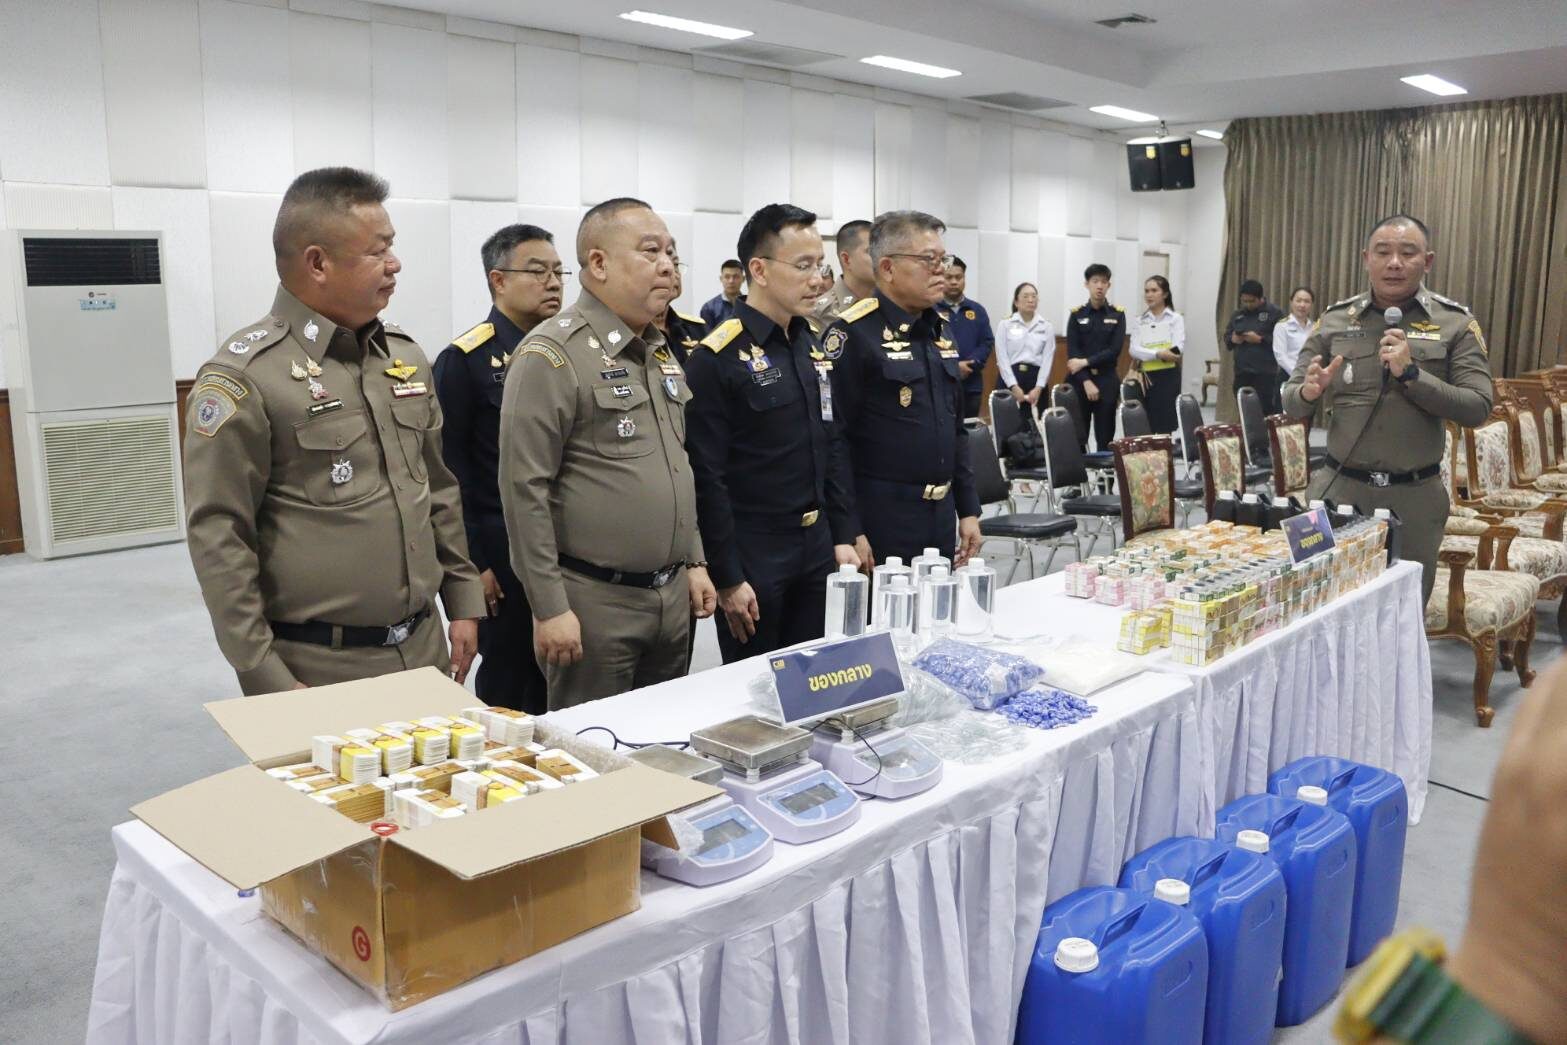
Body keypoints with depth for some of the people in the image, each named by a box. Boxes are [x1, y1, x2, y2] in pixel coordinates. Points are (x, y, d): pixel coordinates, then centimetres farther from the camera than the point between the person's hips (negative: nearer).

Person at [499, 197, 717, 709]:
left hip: (673, 594, 8)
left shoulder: (662, 351, 13)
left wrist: (693, 561, 16)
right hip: (595, 600, -7)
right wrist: (549, 607, -17)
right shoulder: (551, 354, -13)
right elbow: (525, 489, -16)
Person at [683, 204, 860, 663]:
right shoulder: (718, 359, -14)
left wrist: (843, 537, 9)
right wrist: (727, 578, -16)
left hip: (817, 547, 7)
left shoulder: (814, 348, 9)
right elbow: (706, 478, -16)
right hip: (752, 555, -7)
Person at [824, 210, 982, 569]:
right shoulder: (852, 334, -13)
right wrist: (849, 532, -19)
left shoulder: (940, 330, 13)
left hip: (941, 516, 8)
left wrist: (968, 509, 15)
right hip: (881, 524, -8)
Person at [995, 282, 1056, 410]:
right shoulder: (1006, 324, 3)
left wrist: (1038, 388, -10)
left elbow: (1048, 359, 1)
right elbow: (1002, 358, -4)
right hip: (1009, 378, -1)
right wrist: (1014, 386, -13)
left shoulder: (1047, 326, 7)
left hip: (1036, 378, 1)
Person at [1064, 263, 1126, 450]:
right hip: (1080, 380, 0)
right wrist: (1086, 381, -14)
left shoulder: (1117, 314, 3)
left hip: (1107, 380, 0)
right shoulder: (1076, 314, 2)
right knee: (1076, 436, -1)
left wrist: (1085, 362, -13)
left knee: (1105, 437, 5)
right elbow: (1072, 352, -4)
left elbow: (1115, 350, -6)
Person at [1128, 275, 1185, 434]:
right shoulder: (1140, 321, 10)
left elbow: (1177, 349, -10)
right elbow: (1134, 350, -4)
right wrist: (1158, 354, -20)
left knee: (1165, 425, -3)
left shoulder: (1175, 318, 2)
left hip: (1168, 376, -3)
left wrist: (1145, 355, -10)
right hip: (1146, 377, 3)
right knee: (1147, 426, 3)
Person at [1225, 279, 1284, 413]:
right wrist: (1233, 339, -3)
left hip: (1265, 373, -6)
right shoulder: (1238, 314, 16)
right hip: (1241, 372, 6)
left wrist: (1260, 339, -17)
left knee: (1266, 410, -10)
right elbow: (1226, 336, 19)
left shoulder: (1274, 312, -1)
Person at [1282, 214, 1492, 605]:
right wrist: (1309, 393, -21)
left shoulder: (1456, 324, -1)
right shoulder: (1335, 320, 2)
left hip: (1415, 496, 0)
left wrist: (1412, 373, -19)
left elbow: (1477, 408, -7)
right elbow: (1291, 404, 2)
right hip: (1339, 488, 0)